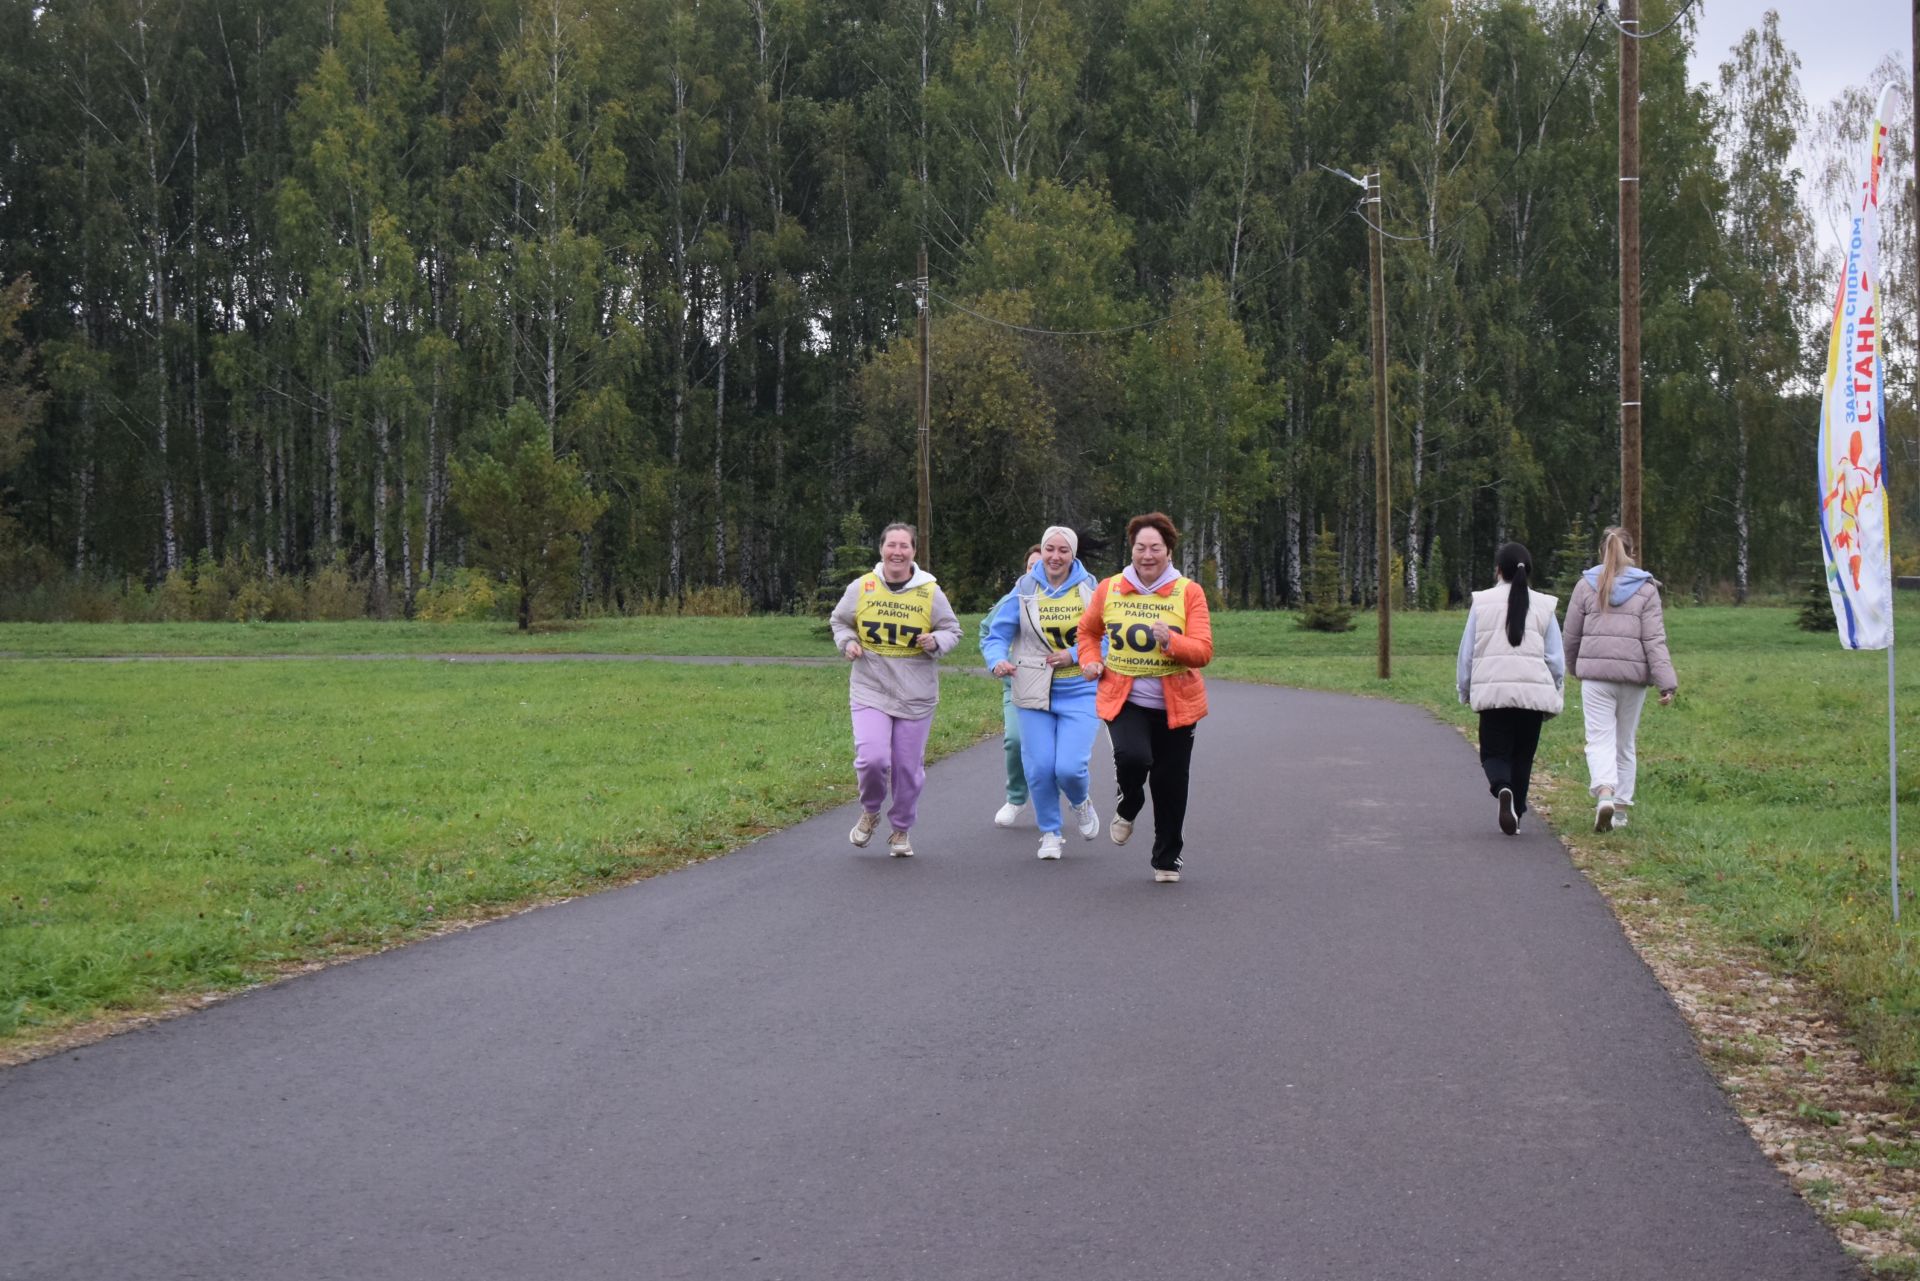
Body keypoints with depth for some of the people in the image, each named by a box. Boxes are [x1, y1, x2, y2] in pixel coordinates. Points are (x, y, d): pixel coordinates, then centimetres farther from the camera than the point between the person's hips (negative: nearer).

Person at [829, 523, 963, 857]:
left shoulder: (931, 593, -2)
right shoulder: (861, 588, -1)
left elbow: (953, 631, 7)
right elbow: (840, 621, 14)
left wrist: (936, 641, -14)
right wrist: (847, 641, -6)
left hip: (916, 695, 1)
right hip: (870, 689, -1)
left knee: (908, 768, 7)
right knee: (872, 758, -17)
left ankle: (901, 831, 28)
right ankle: (870, 812, 13)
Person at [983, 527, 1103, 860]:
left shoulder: (1090, 590, -3)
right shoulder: (1024, 591, -1)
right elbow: (995, 634, 1)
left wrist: (1076, 655, -14)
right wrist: (998, 660, -20)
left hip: (1080, 692, -1)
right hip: (1034, 694, 1)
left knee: (1069, 767, -11)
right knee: (1039, 768, 0)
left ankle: (1082, 803, 25)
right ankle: (1049, 832, 23)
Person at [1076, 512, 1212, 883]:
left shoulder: (1188, 592, -4)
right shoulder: (1109, 589, 2)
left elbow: (1203, 651, -10)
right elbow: (1088, 631, 21)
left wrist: (1171, 641, -28)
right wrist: (1090, 660, 3)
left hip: (1174, 704, 0)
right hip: (1124, 699, 0)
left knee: (1170, 783, 5)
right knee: (1132, 756, -27)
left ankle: (1167, 860, 26)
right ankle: (1127, 807, 8)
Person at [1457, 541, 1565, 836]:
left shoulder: (1482, 603, 2)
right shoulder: (1543, 606, 5)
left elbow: (1466, 653, 4)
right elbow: (1556, 659, 5)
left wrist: (1465, 691, 17)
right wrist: (1554, 698, 16)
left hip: (1492, 692, -1)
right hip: (1533, 693, 1)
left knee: (1494, 752, 6)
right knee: (1522, 756, 14)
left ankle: (1502, 788, -25)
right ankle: (1515, 813, 14)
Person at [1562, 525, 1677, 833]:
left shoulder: (1586, 585, 5)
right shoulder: (1645, 588, 3)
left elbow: (1572, 635, 9)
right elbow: (1654, 640, -4)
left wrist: (1576, 668, 27)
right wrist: (1667, 682, -6)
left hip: (1595, 672, -1)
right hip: (1633, 673, 1)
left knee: (1600, 739, -4)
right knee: (1625, 744, 12)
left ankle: (1604, 793, -29)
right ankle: (1621, 808, 16)